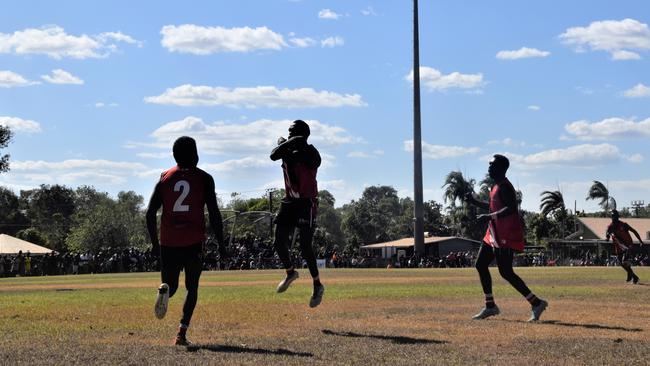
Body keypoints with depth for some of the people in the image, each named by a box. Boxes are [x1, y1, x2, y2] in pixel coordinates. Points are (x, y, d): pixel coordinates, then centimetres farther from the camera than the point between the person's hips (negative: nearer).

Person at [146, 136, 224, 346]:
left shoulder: (164, 178, 8)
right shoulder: (204, 179, 0)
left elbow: (150, 213, 4)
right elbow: (214, 214, -5)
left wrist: (154, 242, 11)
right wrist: (221, 242, 3)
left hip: (168, 243, 2)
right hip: (194, 242, -2)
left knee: (171, 286, 14)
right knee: (192, 287, 11)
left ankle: (165, 289, -23)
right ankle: (182, 331, -5)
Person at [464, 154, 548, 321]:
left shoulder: (504, 187, -15)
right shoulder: (497, 186, 16)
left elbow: (511, 208, -28)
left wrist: (489, 216, -28)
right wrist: (474, 202, 24)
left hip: (506, 236, -11)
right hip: (494, 234, 11)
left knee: (506, 272, -11)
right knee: (480, 265, 11)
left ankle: (536, 303, -4)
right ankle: (490, 306, 16)